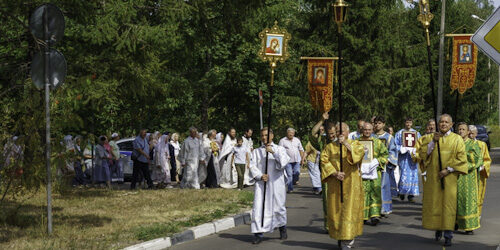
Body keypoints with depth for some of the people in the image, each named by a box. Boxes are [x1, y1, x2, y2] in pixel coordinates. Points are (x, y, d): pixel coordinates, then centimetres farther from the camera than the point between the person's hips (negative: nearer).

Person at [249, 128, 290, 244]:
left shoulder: (279, 149, 7)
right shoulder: (256, 151, 12)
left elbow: (284, 162, -8)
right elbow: (253, 166, 4)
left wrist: (273, 152, -19)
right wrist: (260, 176, -12)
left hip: (276, 183, -1)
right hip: (261, 183, 1)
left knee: (278, 206, 7)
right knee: (259, 207, -9)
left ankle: (282, 229, 30)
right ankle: (259, 233, -9)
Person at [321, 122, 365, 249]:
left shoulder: (355, 144, 6)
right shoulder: (329, 147, 10)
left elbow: (360, 152, -15)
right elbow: (324, 161, -3)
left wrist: (346, 144, -22)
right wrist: (335, 173, -15)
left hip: (351, 183, -2)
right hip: (335, 184, 2)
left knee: (349, 208, -7)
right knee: (336, 209, 2)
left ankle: (347, 239, -6)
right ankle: (340, 236, 14)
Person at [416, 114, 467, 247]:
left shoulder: (457, 139, 2)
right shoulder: (432, 137, 9)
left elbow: (461, 158, -4)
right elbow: (422, 153, -1)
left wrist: (448, 170, -12)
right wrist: (433, 141, -11)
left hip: (449, 178, -2)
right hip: (433, 176, 2)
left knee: (448, 204, -6)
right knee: (433, 203, 4)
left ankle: (448, 235, -4)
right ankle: (438, 229, 23)